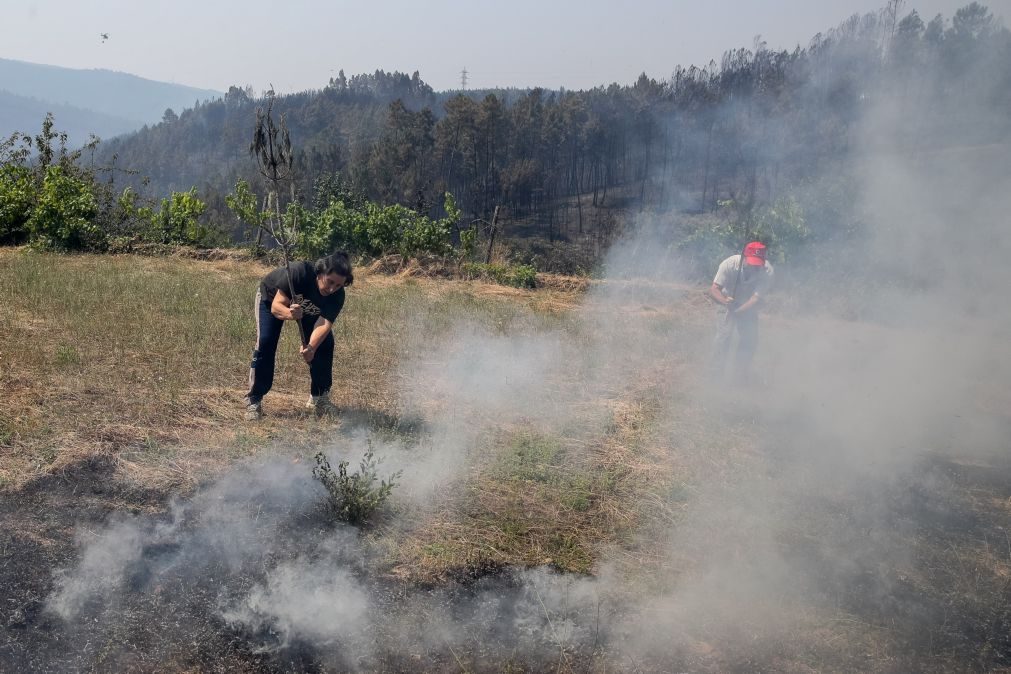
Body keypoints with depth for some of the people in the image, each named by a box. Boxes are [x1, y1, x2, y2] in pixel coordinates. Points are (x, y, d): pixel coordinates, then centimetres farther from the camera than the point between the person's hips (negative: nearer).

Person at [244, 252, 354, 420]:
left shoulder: (337, 296, -32)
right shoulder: (299, 272, -42)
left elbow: (324, 323, -42)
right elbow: (276, 306, -42)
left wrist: (311, 347, -60)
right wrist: (289, 313, -64)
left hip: (308, 308, 3)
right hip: (271, 297, -3)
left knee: (325, 342, -13)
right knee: (265, 342, -20)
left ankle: (319, 398, 5)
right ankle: (254, 401, -8)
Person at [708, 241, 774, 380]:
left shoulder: (767, 271, -33)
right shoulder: (729, 264, -35)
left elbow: (756, 298, -36)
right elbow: (714, 289, -35)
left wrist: (738, 311, -51)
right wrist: (724, 301, -56)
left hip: (749, 306, 2)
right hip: (728, 302, -2)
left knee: (750, 339, -4)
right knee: (724, 335, -15)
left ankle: (741, 375, 15)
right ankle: (716, 373, -2)